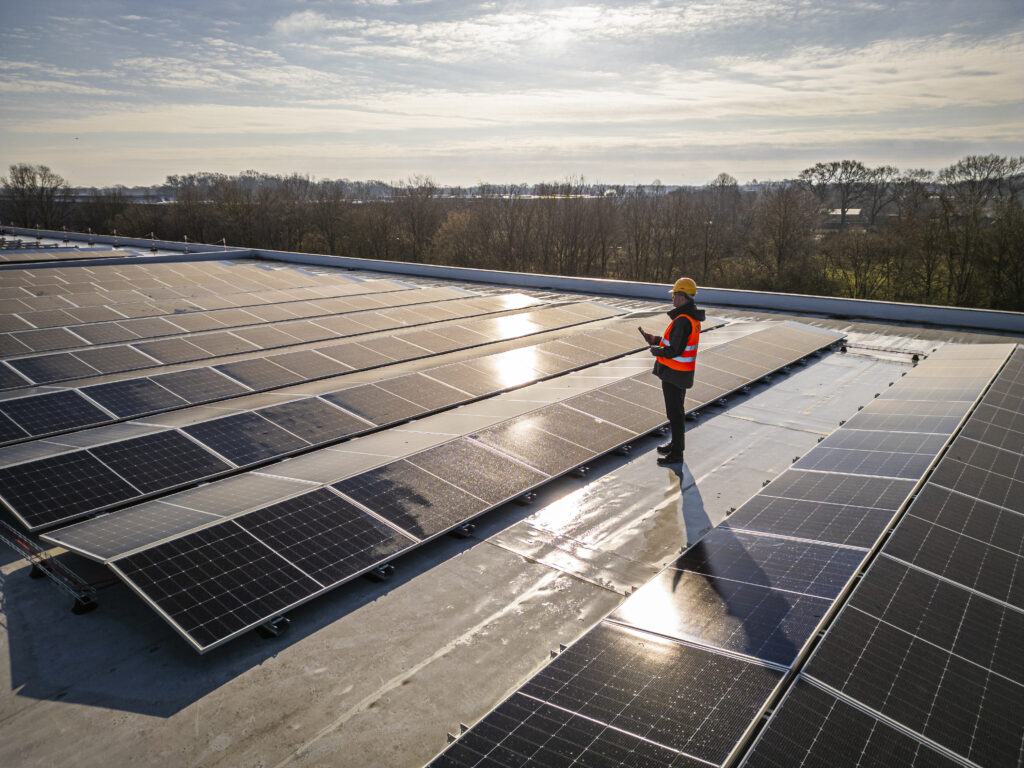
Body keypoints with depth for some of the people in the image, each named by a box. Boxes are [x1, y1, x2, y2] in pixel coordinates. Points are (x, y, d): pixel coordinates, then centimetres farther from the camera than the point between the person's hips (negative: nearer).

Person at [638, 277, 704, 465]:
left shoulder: (682, 321, -26)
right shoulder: (693, 317, 7)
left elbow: (675, 350, -27)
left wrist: (656, 351, -10)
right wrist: (654, 339, 13)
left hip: (674, 373, -10)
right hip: (683, 372, 10)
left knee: (675, 412, 0)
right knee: (677, 409, 22)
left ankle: (676, 453, 10)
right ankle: (676, 443, 37)